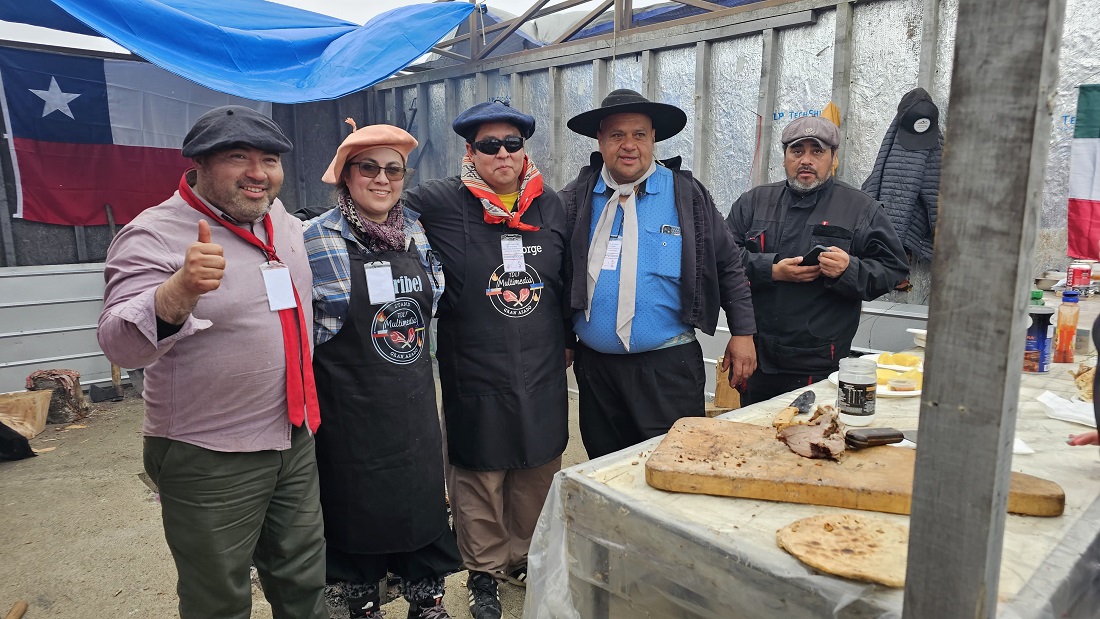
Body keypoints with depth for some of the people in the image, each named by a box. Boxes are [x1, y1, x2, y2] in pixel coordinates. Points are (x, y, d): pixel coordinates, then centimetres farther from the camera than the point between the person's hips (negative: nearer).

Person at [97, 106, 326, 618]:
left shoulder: (287, 225, 5)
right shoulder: (154, 235, -14)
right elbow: (120, 344, -27)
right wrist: (180, 290, -43)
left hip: (297, 442, 6)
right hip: (210, 460, -5)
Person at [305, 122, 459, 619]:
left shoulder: (418, 232, 3)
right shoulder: (317, 239, -9)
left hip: (415, 398, 4)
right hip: (351, 405, -4)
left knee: (425, 497, 12)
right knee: (358, 503, 10)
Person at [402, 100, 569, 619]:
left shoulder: (550, 205, 5)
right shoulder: (443, 203, -7)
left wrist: (566, 337, 17)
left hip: (543, 377, 4)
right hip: (475, 378, -3)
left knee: (537, 476, 17)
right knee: (479, 479, 10)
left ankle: (525, 559, 41)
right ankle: (484, 573, 33)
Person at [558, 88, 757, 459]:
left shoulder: (687, 195, -1)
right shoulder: (577, 198, 3)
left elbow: (729, 266, 5)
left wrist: (743, 333, 2)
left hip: (668, 366, -2)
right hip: (595, 366, 3)